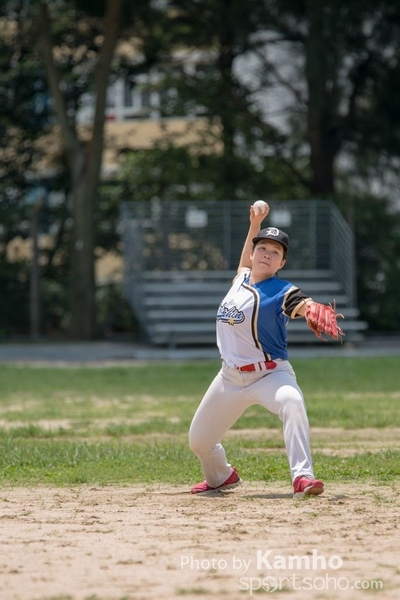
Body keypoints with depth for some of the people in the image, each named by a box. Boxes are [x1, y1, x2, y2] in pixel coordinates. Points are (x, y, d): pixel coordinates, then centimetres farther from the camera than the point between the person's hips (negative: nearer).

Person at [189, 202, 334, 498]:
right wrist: (254, 225, 24)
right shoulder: (240, 280, 7)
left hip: (270, 374, -6)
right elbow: (245, 265, 32)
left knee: (292, 402, -39)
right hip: (231, 378, 6)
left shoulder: (281, 292, -12)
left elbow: (303, 304, -36)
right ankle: (221, 477, 45)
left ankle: (302, 477, -44)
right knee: (198, 440, 13)